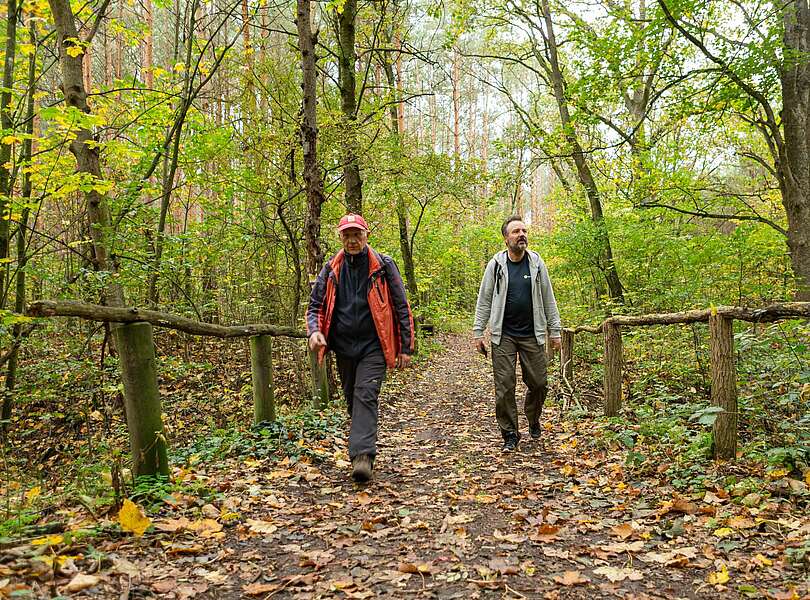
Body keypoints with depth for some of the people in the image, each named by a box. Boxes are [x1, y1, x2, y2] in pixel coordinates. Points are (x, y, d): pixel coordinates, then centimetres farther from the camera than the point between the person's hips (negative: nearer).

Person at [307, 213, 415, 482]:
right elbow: (316, 305, 10)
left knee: (366, 396, -16)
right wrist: (314, 330, -12)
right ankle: (363, 448, 29)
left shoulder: (383, 266, -3)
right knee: (352, 400, 13)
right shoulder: (331, 269, 5)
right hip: (344, 346, 4)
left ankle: (362, 455, -20)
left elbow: (401, 307, 0)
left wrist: (405, 347, -2)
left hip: (373, 346, -4)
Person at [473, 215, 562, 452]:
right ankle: (510, 434, 12)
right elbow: (484, 300, 3)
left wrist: (554, 331, 6)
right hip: (503, 336, -1)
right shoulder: (496, 264, -1)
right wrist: (478, 332, -1)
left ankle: (533, 421, 33)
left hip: (532, 335, 2)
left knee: (538, 383, 5)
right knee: (504, 386, -2)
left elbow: (548, 299, 8)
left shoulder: (536, 263, 3)